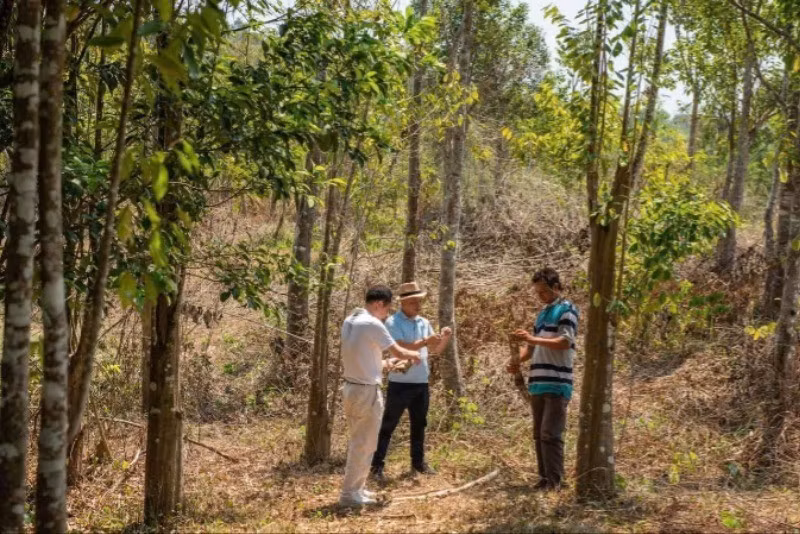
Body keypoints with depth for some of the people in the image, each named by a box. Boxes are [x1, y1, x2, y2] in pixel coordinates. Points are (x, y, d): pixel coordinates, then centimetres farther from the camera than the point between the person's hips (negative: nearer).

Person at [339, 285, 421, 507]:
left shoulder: (349, 321, 9)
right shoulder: (372, 324, -18)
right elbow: (398, 351, -10)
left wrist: (386, 364, 20)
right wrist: (414, 354, 10)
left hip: (351, 388, 9)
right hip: (367, 391, -9)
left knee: (356, 442, 17)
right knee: (364, 444, -1)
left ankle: (355, 488, 23)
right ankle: (349, 493, 3)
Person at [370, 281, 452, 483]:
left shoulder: (424, 323, 9)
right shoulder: (393, 322, -10)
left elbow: (435, 349, 14)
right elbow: (400, 348, -22)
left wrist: (445, 338, -6)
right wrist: (425, 342, -28)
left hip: (421, 383, 6)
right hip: (400, 383, -6)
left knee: (419, 424, 16)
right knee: (388, 425, -1)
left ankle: (418, 461, 29)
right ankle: (377, 466, 3)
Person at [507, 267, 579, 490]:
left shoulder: (567, 310, -3)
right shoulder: (542, 314, 21)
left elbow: (565, 342, -15)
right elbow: (533, 346, 21)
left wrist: (533, 338, -20)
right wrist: (518, 359, 1)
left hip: (557, 384, -8)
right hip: (538, 383, 8)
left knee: (551, 434, -10)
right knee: (539, 434, 9)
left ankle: (554, 482, -7)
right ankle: (544, 478, 15)